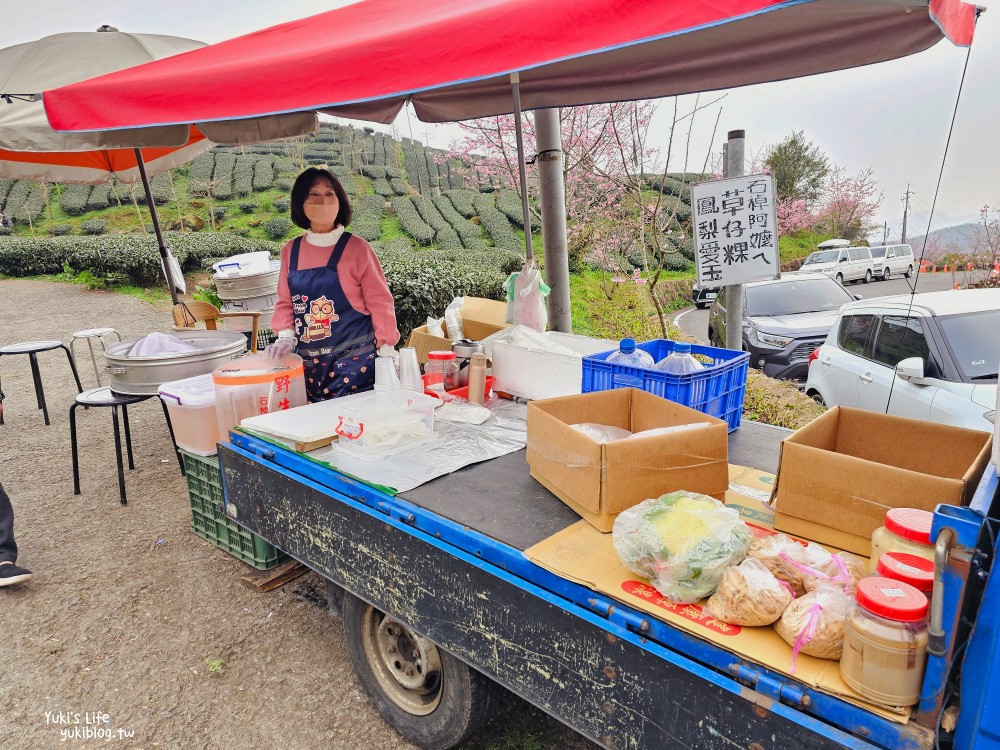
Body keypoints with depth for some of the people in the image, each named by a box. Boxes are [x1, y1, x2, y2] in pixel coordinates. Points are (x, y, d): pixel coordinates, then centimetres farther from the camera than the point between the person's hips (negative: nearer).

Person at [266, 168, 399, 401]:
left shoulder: (357, 248, -5)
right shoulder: (290, 251, 7)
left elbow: (380, 302, -4)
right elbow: (285, 302, 13)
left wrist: (387, 354, -7)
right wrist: (286, 337, -3)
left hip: (355, 360, -4)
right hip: (307, 362, 4)